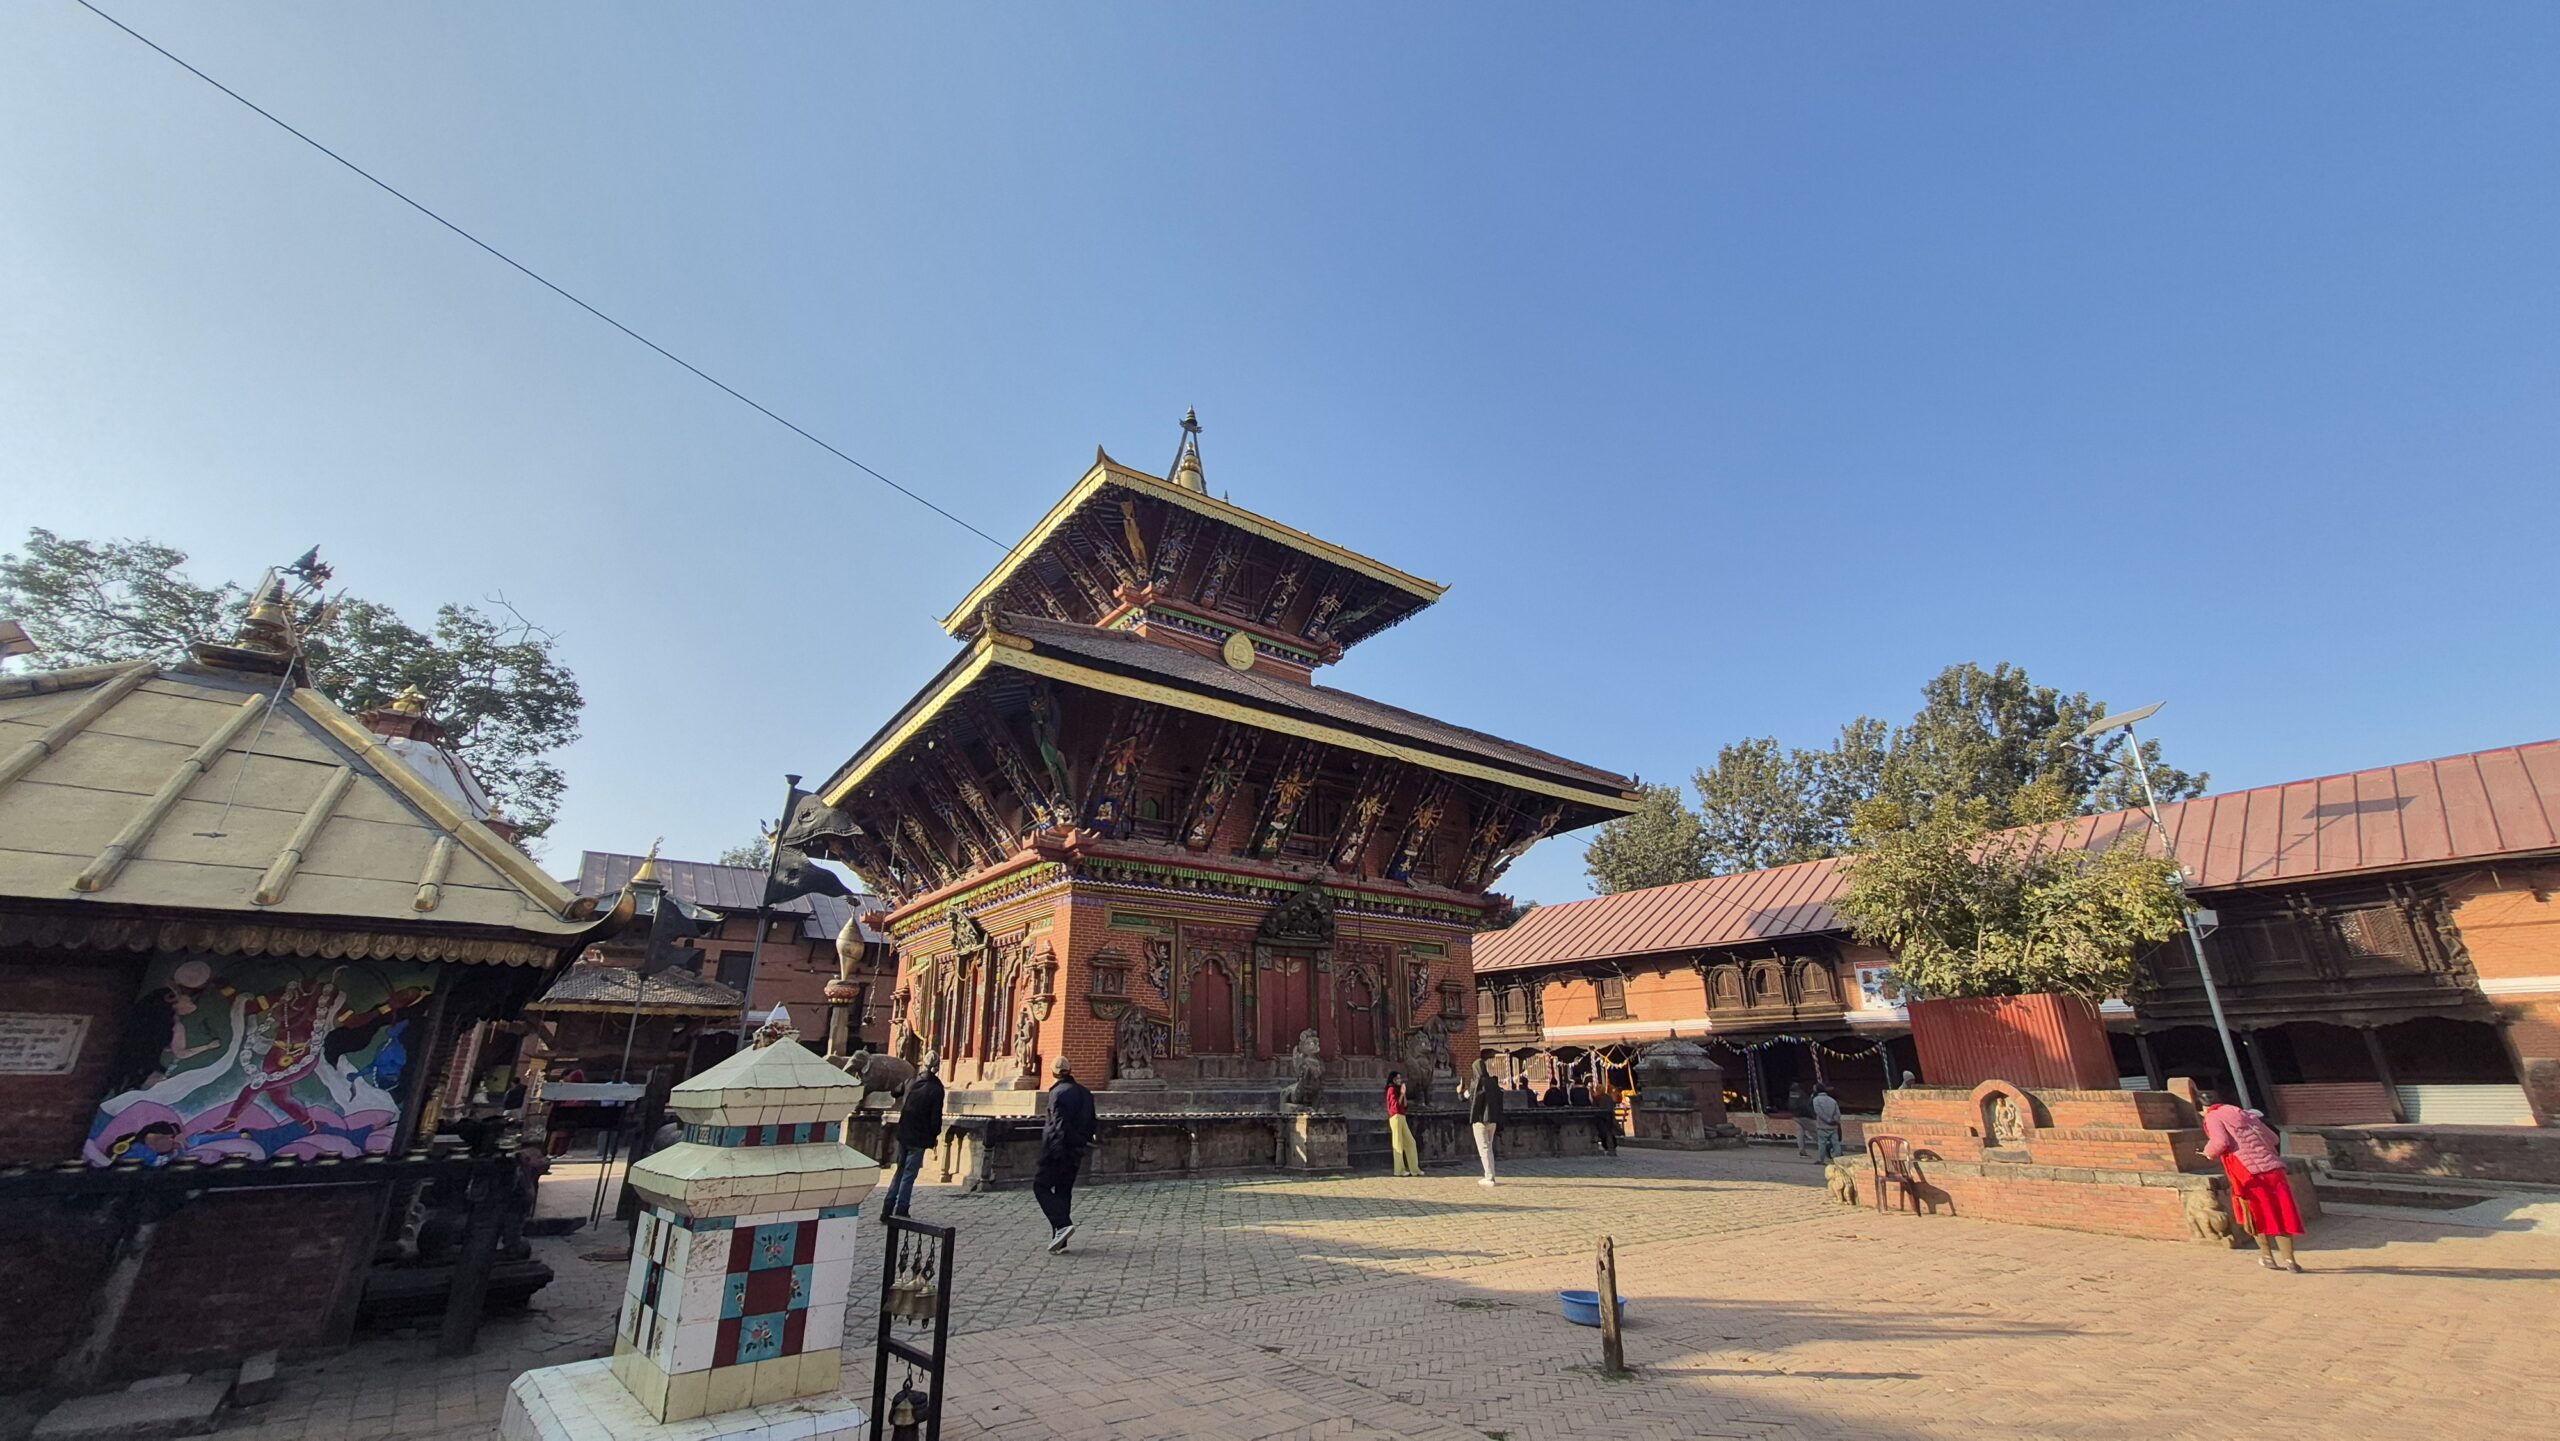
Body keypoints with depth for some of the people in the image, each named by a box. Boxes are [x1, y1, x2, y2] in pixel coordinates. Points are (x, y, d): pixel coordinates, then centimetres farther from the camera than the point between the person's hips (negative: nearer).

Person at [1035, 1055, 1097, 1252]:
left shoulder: (1058, 1092, -13)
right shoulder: (1085, 1093, 9)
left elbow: (1060, 1123, -18)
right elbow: (1091, 1123, 11)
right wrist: (1082, 1140, 15)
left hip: (1058, 1149, -7)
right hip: (1075, 1151, 7)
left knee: (1041, 1186, 5)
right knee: (1064, 1191, 14)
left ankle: (1062, 1224, -10)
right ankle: (1060, 1239, 13)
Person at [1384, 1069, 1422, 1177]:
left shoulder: (1398, 1090, 20)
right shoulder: (1392, 1089, -7)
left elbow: (1404, 1106, 16)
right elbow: (1395, 1105, -16)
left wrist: (1404, 1094, 6)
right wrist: (1402, 1094, -12)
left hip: (1402, 1118, 9)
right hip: (1396, 1118, -9)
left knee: (1410, 1142, 7)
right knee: (1398, 1144, -4)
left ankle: (1414, 1169, 10)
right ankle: (1399, 1170, 1)